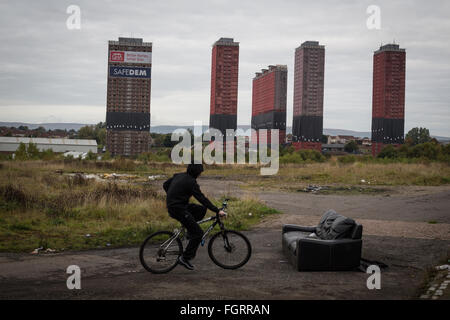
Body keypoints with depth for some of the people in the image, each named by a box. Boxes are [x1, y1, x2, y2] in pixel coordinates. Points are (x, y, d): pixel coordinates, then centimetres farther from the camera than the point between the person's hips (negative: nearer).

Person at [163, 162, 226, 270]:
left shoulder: (179, 175, 10)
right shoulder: (191, 182, -15)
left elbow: (165, 185, 21)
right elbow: (202, 198, -18)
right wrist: (217, 211, -17)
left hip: (172, 205, 9)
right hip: (178, 209, -9)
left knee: (202, 209, 14)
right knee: (198, 233, -5)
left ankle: (190, 232, 14)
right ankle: (185, 258, -2)